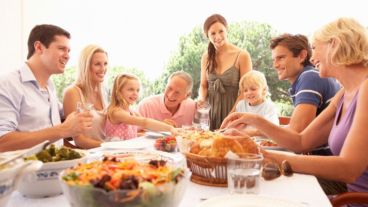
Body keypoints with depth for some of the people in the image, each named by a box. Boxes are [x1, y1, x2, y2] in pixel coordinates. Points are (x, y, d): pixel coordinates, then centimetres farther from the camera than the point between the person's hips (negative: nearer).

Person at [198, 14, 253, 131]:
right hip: (211, 112, 3)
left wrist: (231, 116, -15)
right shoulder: (206, 57, 5)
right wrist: (201, 99, -7)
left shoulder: (242, 56, -8)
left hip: (233, 110, -3)